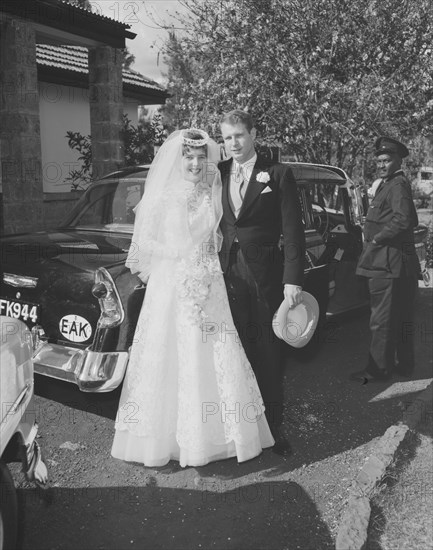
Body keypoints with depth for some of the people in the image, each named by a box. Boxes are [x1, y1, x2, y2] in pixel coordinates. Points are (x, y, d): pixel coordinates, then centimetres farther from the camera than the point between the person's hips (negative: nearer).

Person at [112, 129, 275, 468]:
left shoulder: (211, 195, 11)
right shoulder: (161, 197, -1)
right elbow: (144, 241, -2)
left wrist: (206, 262, 1)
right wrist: (179, 254, -12)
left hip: (208, 285, 4)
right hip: (170, 285, -3)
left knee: (216, 359, 3)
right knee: (171, 360, 0)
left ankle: (214, 434, 17)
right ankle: (170, 436, 14)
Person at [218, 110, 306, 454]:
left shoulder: (278, 174, 0)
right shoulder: (217, 174, 10)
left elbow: (293, 231, -4)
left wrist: (293, 280, -12)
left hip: (265, 276, -2)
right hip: (226, 275, 3)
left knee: (269, 356, 8)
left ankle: (274, 427, 22)